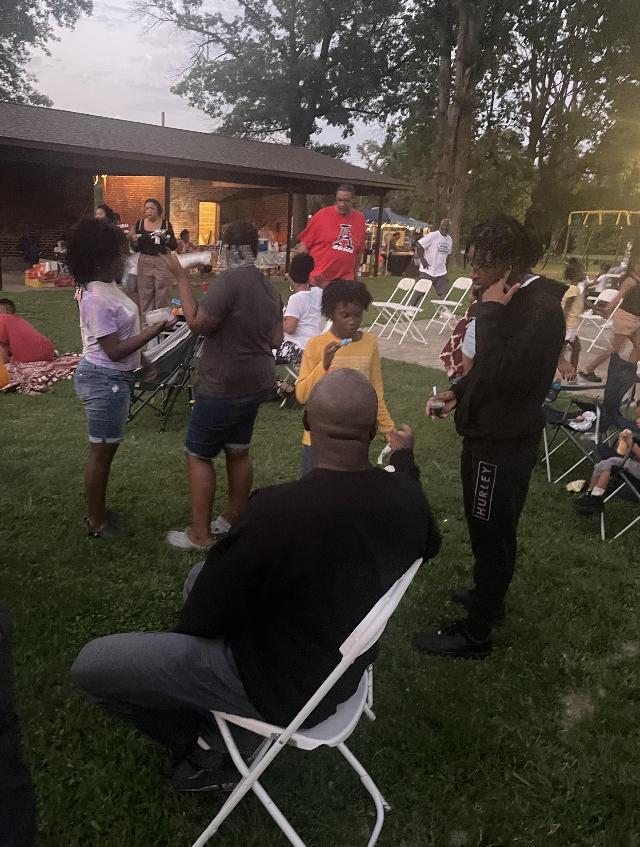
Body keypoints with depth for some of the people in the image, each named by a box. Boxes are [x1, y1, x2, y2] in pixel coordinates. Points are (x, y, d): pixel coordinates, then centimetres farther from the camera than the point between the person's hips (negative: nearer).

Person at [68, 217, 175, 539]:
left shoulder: (105, 287, 6)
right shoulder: (96, 298, -25)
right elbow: (114, 350, -25)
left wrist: (139, 358, 24)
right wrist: (156, 329, -25)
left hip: (111, 378, 10)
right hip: (105, 380, -10)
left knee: (105, 448, 20)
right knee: (102, 450, 3)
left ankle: (97, 511, 35)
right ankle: (97, 522, 19)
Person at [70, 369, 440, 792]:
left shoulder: (280, 510, -35)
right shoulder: (407, 495, -15)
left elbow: (202, 616, -19)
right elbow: (428, 546, 11)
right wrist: (405, 458, 22)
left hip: (285, 684, -7)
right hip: (345, 659, 7)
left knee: (91, 664, -2)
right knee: (199, 576, 23)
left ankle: (212, 751, 15)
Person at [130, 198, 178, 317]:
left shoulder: (166, 223, 1)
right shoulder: (140, 224, 6)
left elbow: (174, 246, -1)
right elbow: (136, 249, 7)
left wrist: (165, 237, -19)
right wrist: (134, 240, -13)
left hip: (163, 261, -2)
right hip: (145, 262, 2)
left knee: (163, 295, -3)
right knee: (145, 295, 1)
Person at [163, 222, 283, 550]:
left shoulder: (230, 280, -21)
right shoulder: (269, 286, 7)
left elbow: (197, 324, -18)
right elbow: (276, 340, 12)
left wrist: (181, 279, -12)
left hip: (224, 387, -8)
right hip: (256, 384, 8)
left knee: (198, 455, 4)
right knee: (238, 451, 18)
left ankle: (200, 535, 10)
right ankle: (234, 519, 31)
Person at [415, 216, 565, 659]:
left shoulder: (540, 308, -23)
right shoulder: (517, 300, 7)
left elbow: (502, 374, -32)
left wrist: (490, 312, -25)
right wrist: (458, 393, 5)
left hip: (504, 443, -10)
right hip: (492, 433, 10)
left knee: (491, 534, 3)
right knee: (490, 529, 24)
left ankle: (475, 633, 18)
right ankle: (489, 597, 44)